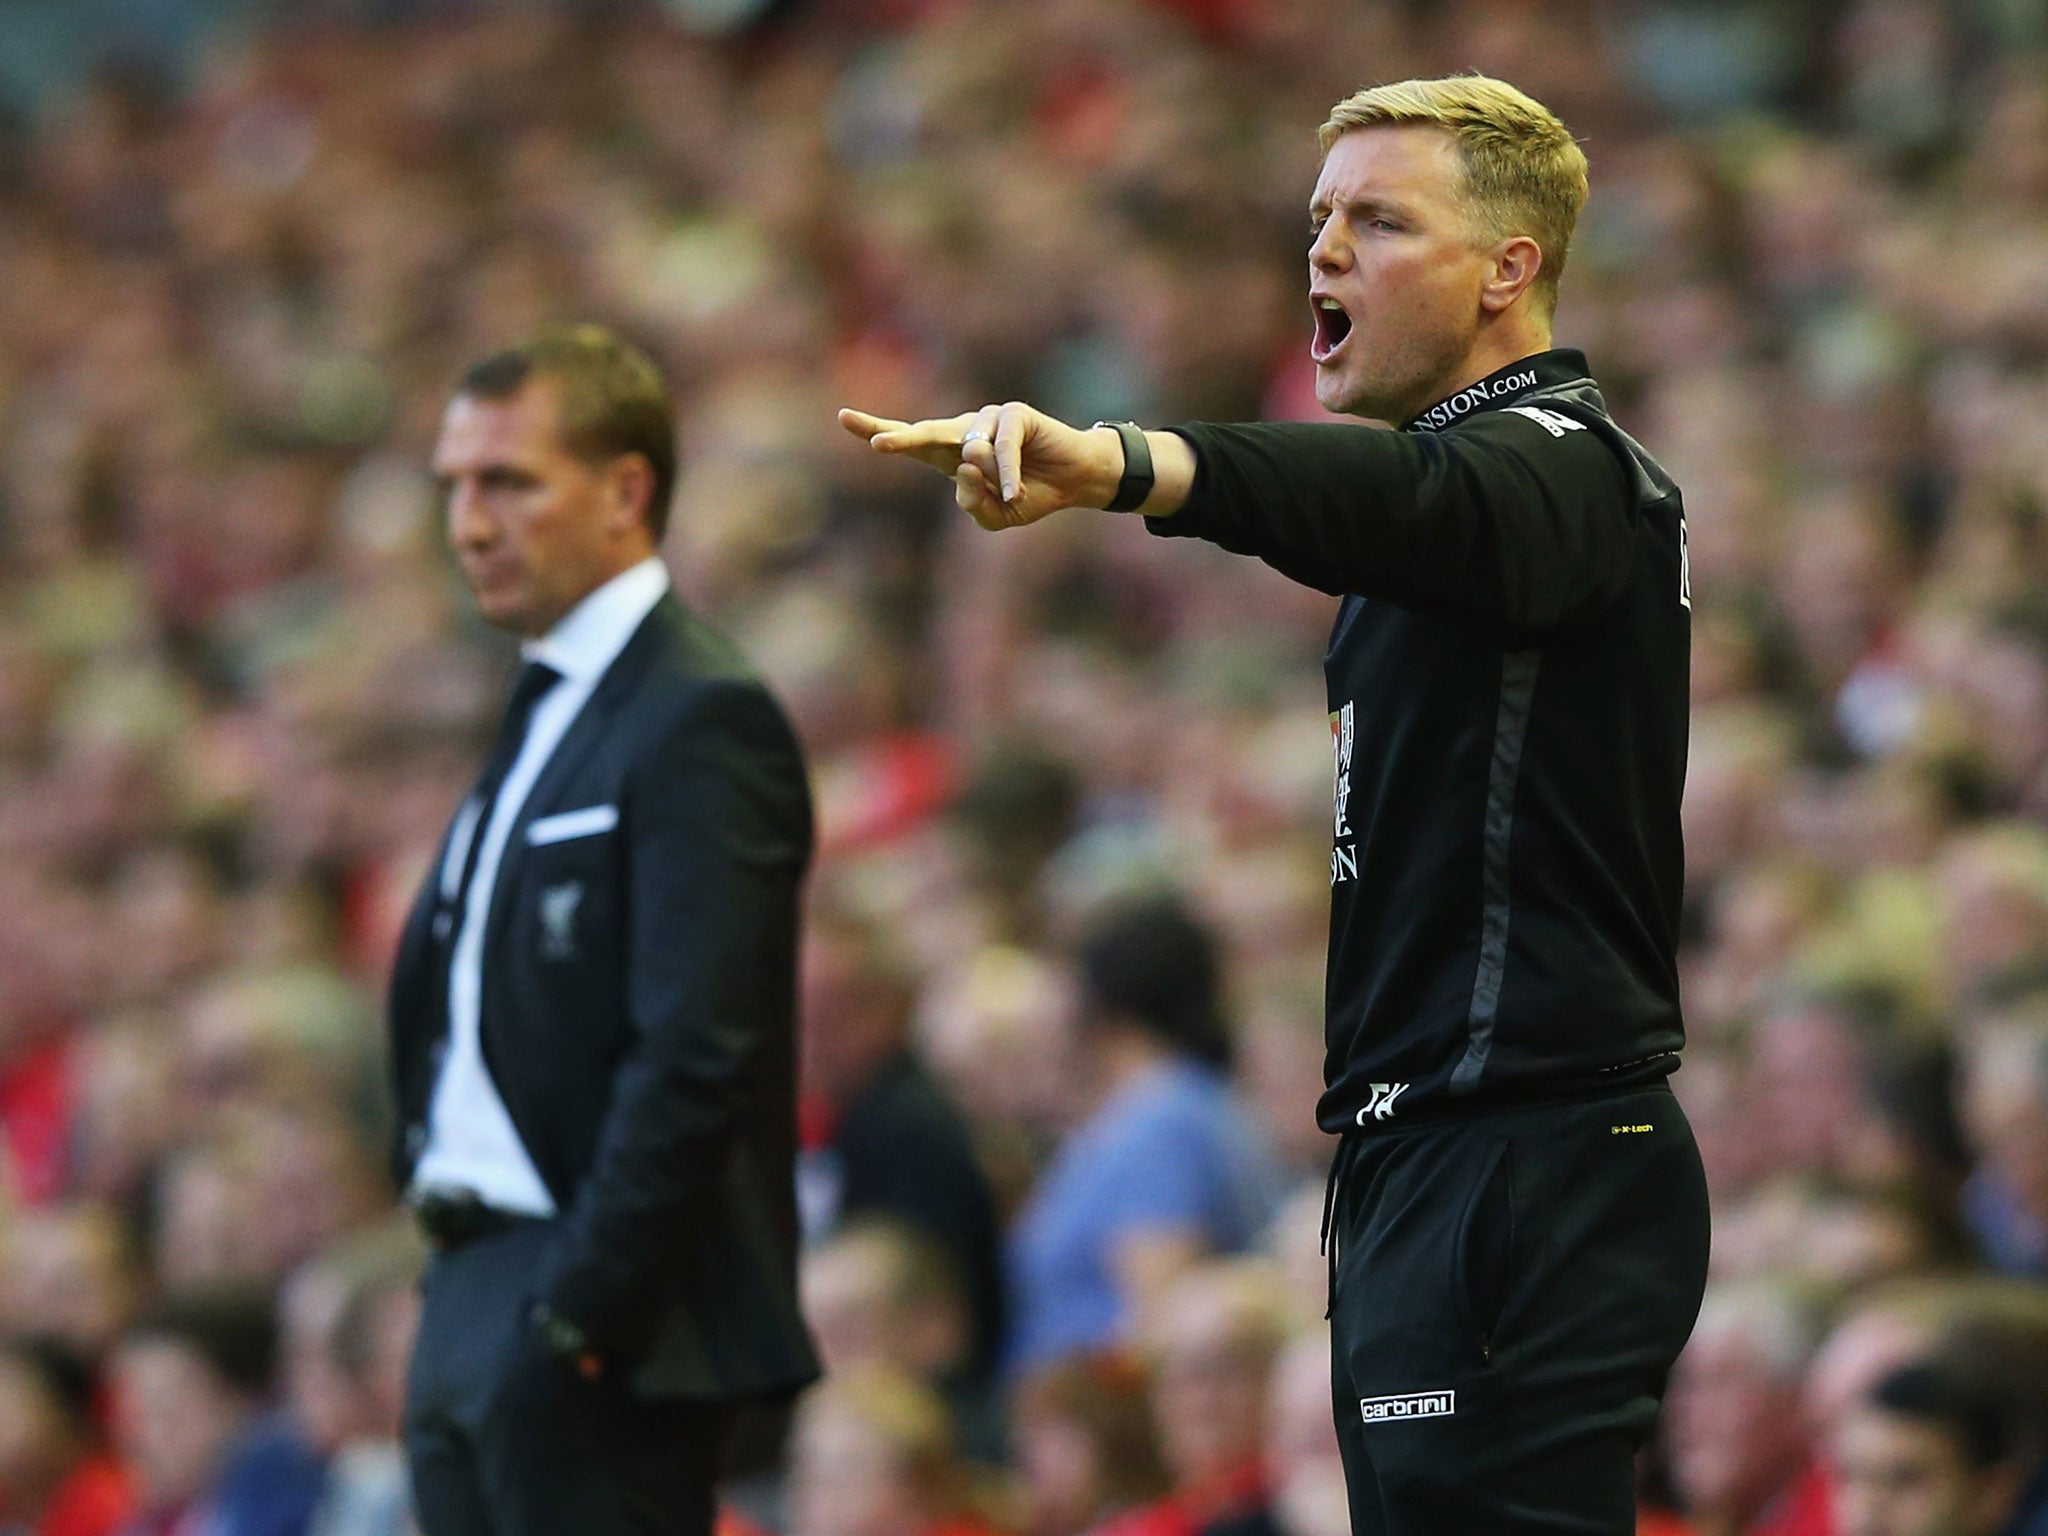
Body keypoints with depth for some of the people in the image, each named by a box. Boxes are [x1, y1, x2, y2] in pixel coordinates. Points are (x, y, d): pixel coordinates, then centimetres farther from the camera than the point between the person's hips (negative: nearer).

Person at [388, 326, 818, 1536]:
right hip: (475, 1301, 9)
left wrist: (582, 1313, -21)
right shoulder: (548, 710, 18)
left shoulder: (701, 721, -13)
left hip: (603, 1342, -9)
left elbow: (697, 1052, -20)